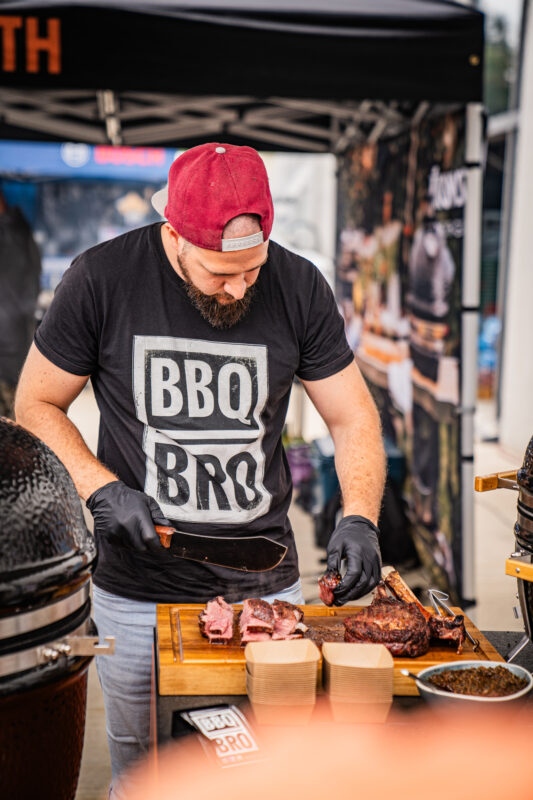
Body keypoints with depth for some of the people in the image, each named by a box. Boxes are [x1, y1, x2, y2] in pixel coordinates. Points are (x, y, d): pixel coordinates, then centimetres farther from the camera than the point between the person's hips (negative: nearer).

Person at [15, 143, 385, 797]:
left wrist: (359, 517, -14)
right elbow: (35, 406, 0)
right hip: (137, 595, -1)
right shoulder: (101, 280, -10)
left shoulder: (299, 287, -5)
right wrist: (102, 490, -15)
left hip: (267, 587, 1)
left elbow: (352, 415, 2)